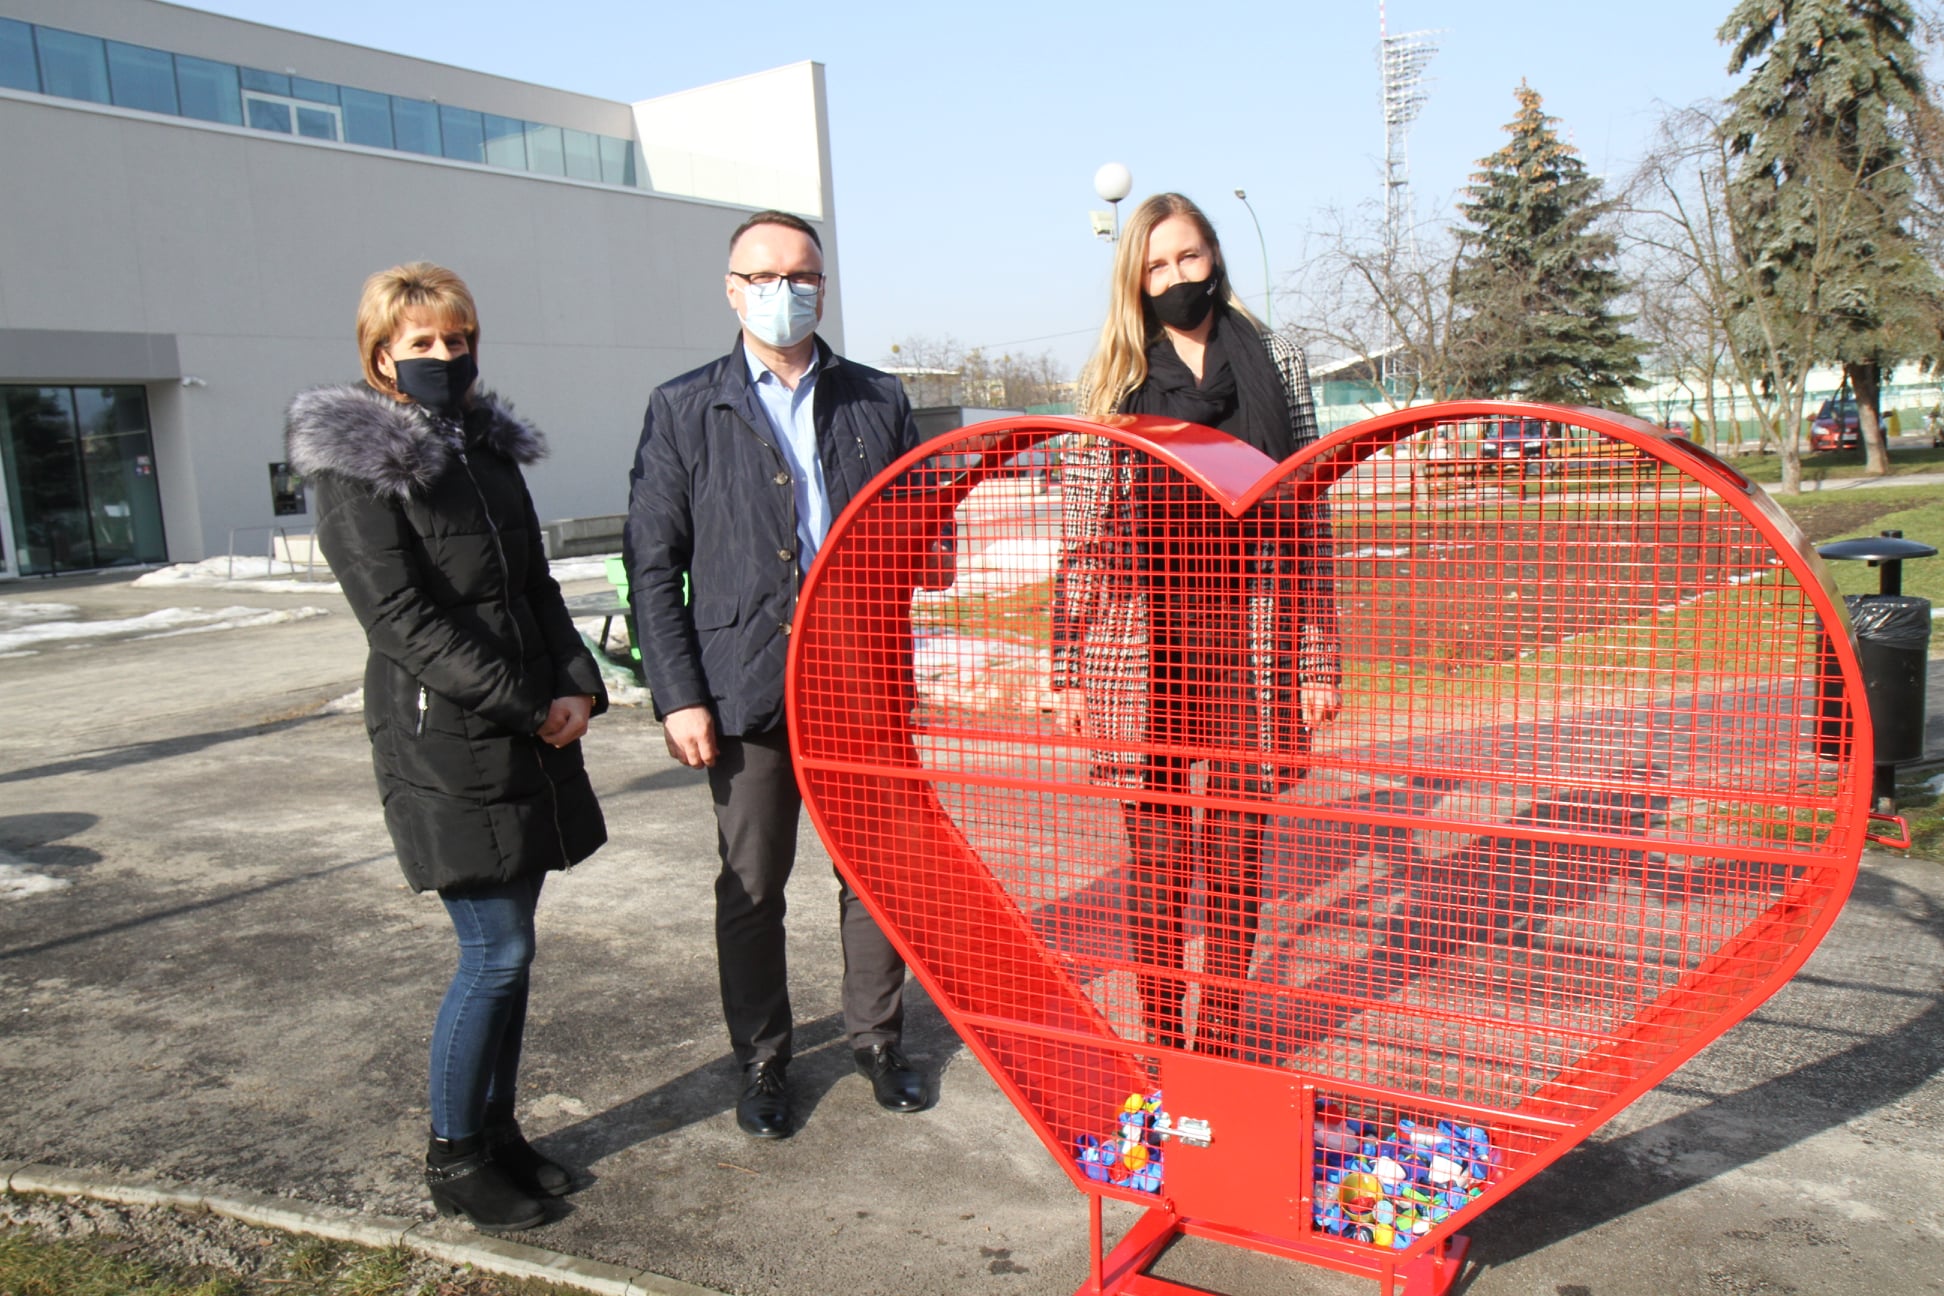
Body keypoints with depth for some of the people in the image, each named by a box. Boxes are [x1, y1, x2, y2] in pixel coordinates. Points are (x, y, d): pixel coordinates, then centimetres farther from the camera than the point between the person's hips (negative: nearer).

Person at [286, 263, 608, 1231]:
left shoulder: (490, 449, 15)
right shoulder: (359, 465, -6)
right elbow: (402, 618, -13)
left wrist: (579, 685, 0)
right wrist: (528, 706, -15)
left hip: (531, 734, 7)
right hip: (444, 743, -7)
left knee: (508, 944, 12)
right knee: (496, 950, -4)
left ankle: (496, 1127, 27)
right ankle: (453, 1160, 15)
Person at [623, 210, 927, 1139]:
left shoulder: (878, 401, 8)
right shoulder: (684, 410, 3)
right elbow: (652, 565, 1)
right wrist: (678, 696, -7)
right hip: (749, 689, -1)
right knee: (751, 888, 10)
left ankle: (878, 1039, 32)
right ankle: (762, 1063, 28)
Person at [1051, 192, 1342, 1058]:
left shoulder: (1275, 365, 9)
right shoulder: (1114, 382, 6)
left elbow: (1307, 522, 8)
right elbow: (1081, 538, 5)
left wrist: (1317, 660, 3)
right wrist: (1068, 670, 1)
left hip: (1251, 641, 1)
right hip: (1143, 647, -1)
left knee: (1235, 860, 7)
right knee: (1157, 863, 5)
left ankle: (1220, 1045, 22)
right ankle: (1161, 1047, 19)